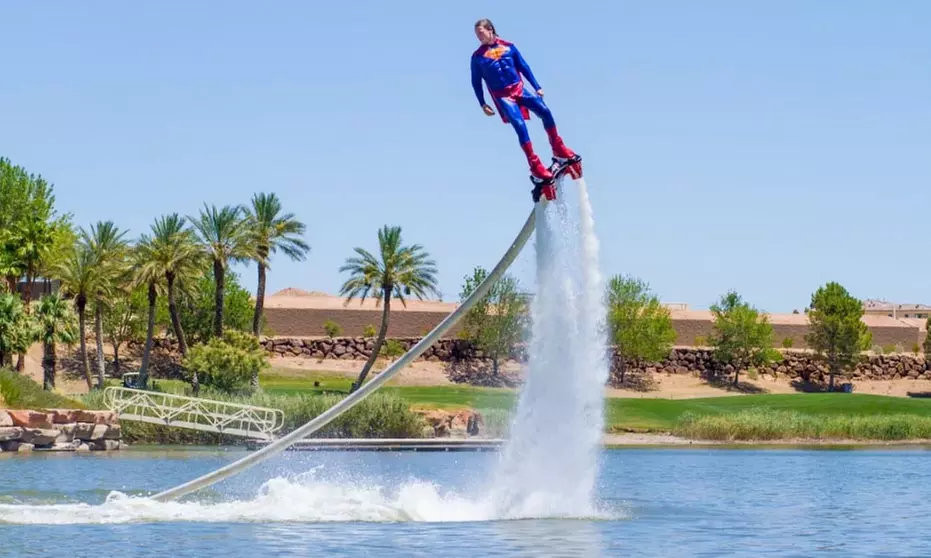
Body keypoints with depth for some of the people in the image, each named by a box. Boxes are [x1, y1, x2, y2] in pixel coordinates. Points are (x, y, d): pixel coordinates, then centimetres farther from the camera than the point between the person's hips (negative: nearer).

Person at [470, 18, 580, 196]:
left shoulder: (508, 47, 5)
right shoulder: (478, 57, 0)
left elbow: (524, 67, 11)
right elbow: (476, 82, 6)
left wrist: (537, 87, 7)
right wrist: (483, 104, 0)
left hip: (519, 89, 2)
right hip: (502, 96, -2)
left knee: (545, 111, -17)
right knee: (520, 125, -21)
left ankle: (558, 148, 1)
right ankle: (535, 165, -18)